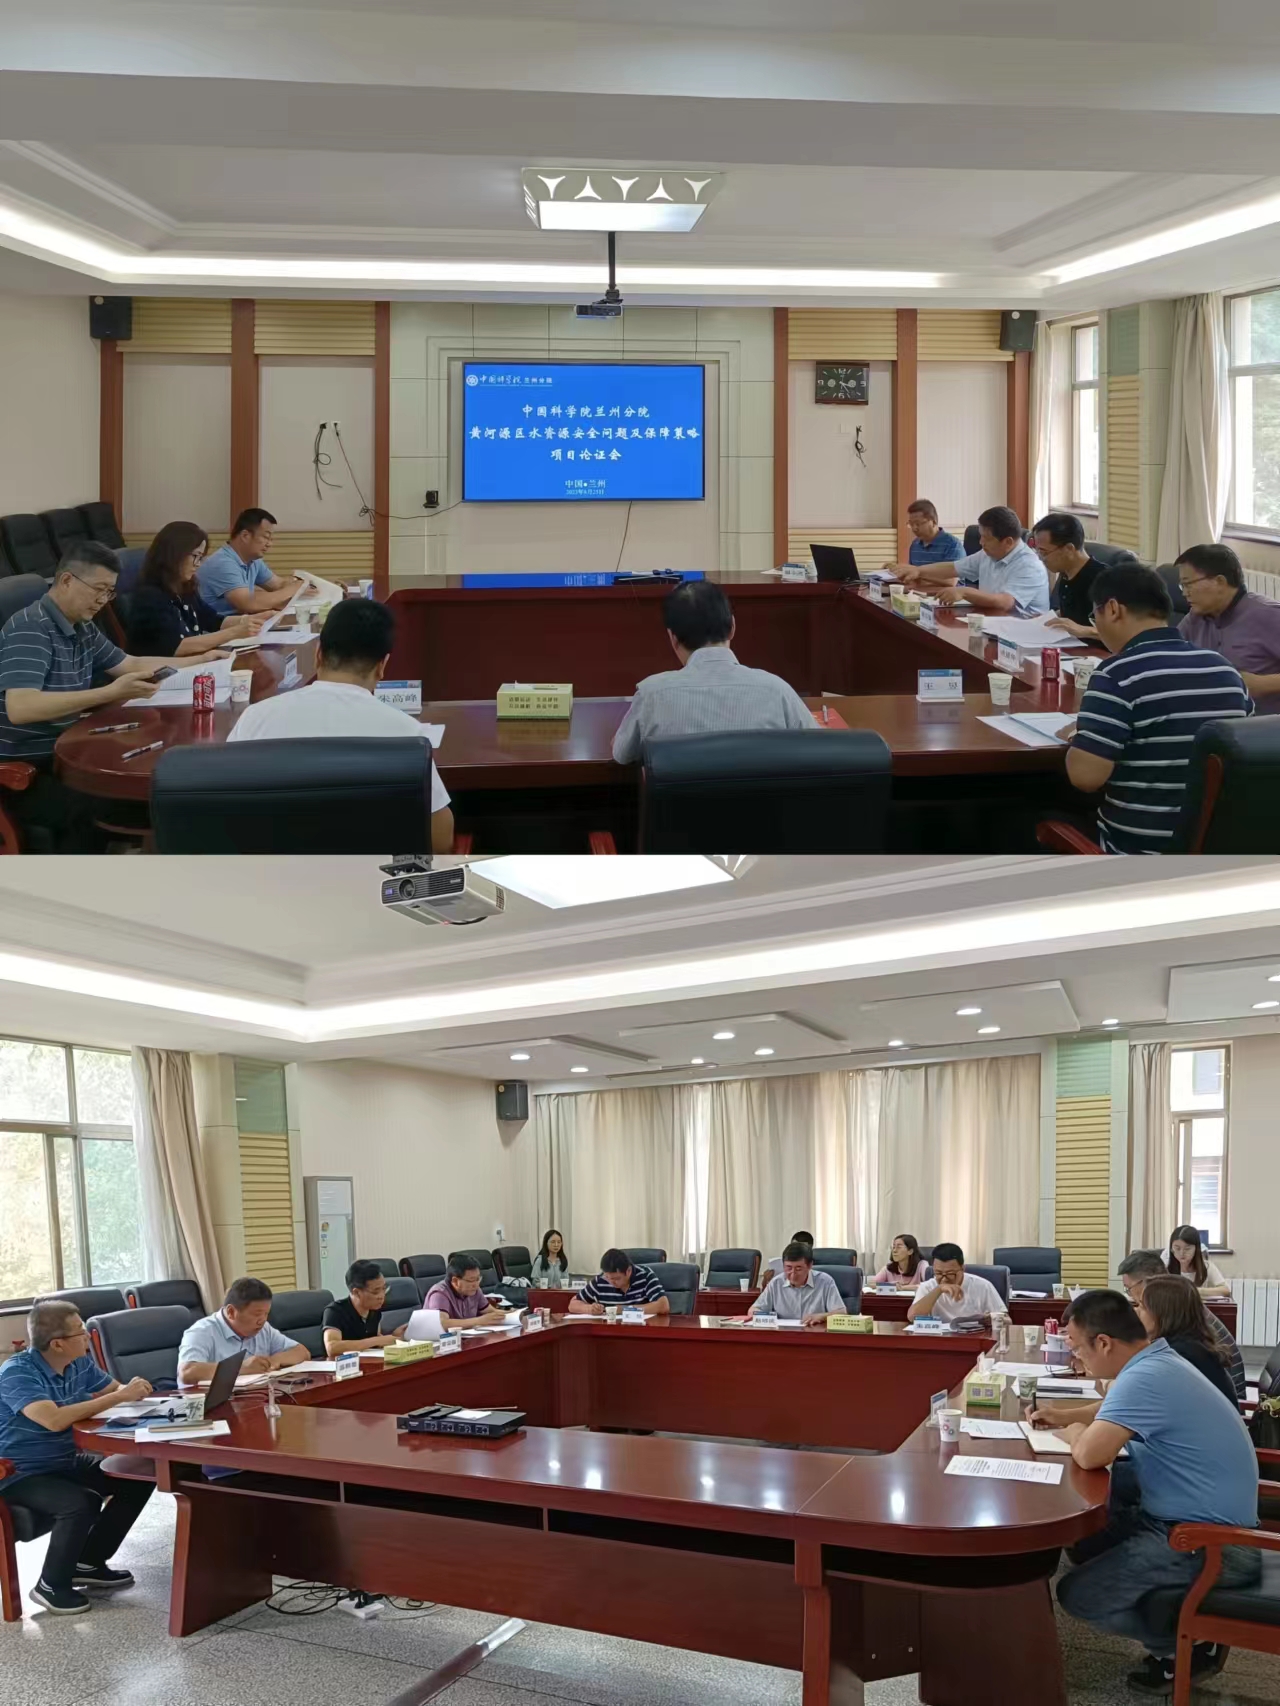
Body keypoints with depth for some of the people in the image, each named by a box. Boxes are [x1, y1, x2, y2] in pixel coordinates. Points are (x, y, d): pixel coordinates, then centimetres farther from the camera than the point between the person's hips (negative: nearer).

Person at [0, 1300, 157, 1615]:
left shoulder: (80, 1363, 0)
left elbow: (114, 1389, 12)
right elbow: (55, 1420, -39)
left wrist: (133, 1390, -15)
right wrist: (119, 1397, -35)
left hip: (66, 1462, 8)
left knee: (140, 1478, -1)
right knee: (79, 1503, -33)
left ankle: (89, 1562, 12)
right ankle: (51, 1585, -9)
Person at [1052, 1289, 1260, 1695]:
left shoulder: (1144, 1378, -24)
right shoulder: (1157, 1360, 7)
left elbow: (1091, 1454, -34)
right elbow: (1114, 1414, 28)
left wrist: (1074, 1433, -11)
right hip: (1195, 1514, 10)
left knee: (1077, 1594, -12)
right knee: (1084, 1539, 18)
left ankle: (1192, 1642, 3)